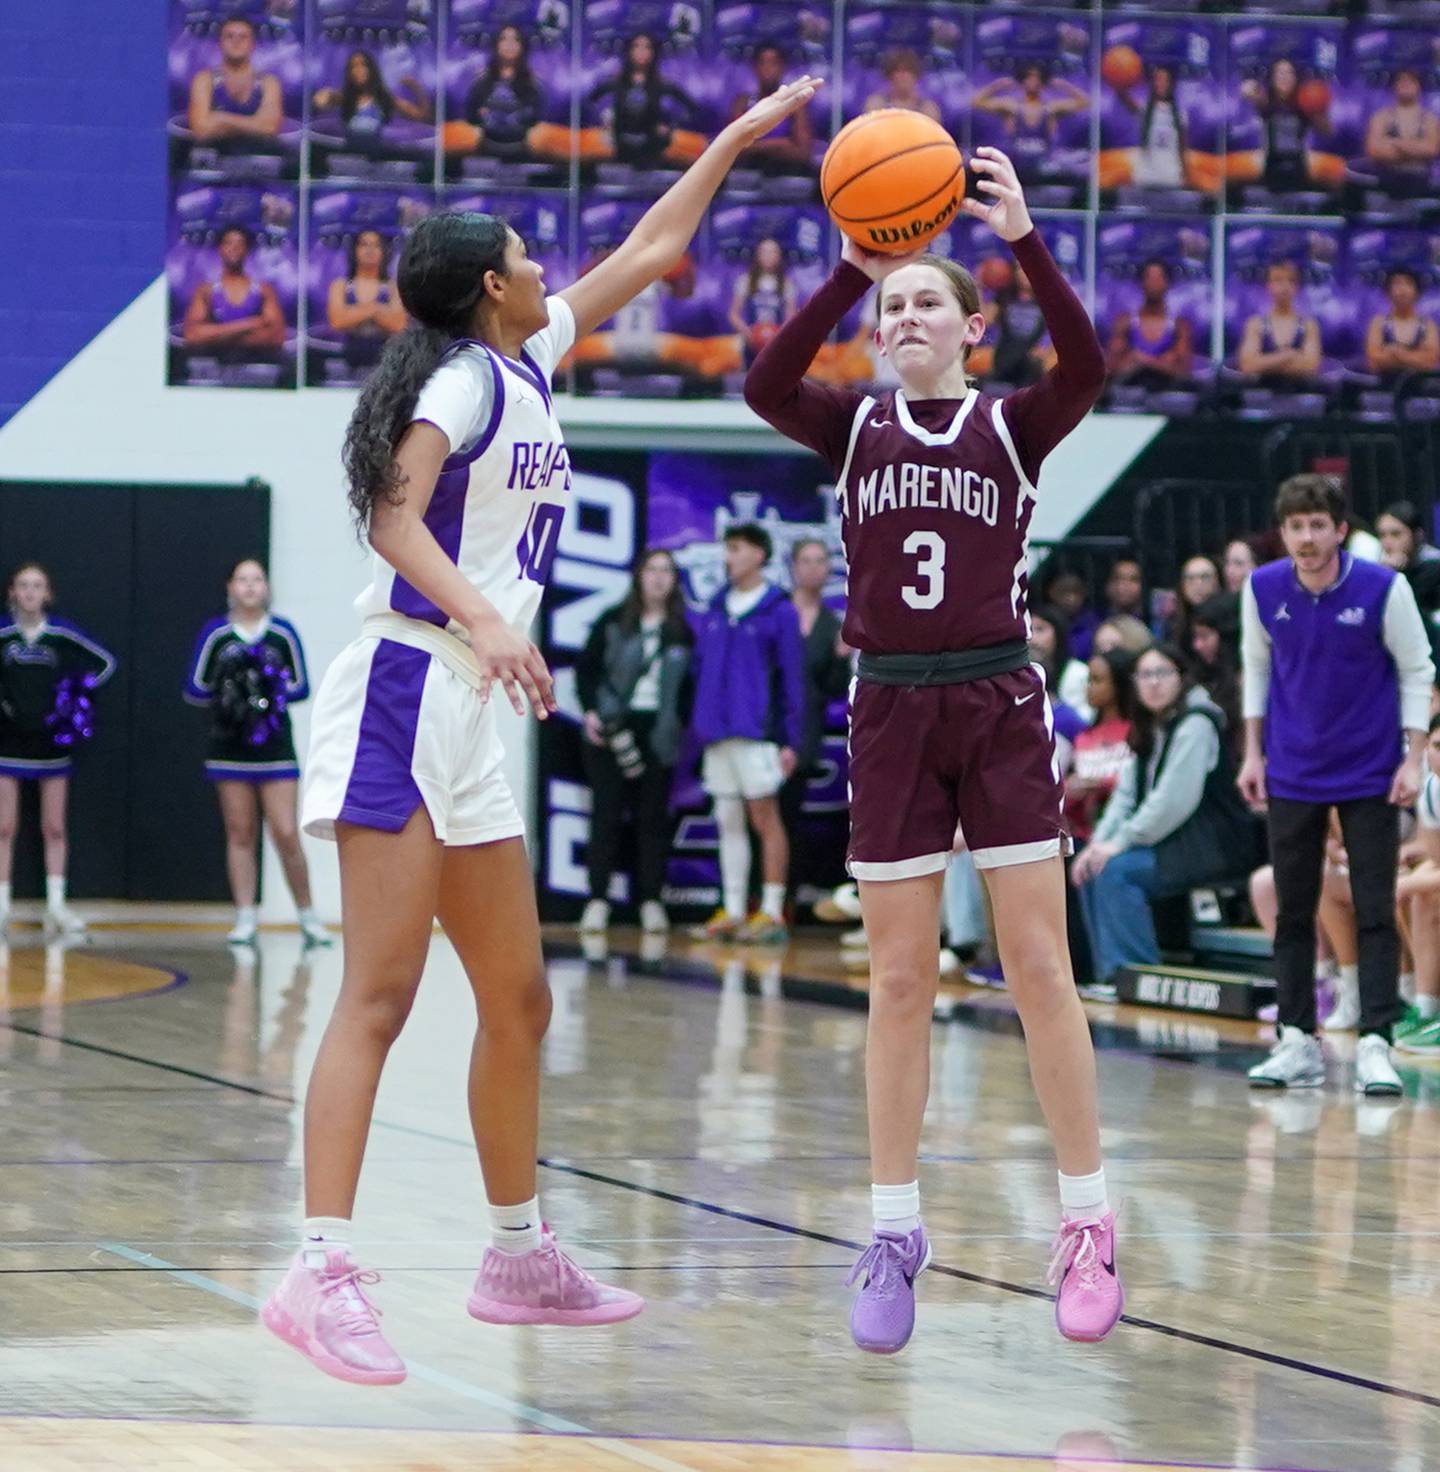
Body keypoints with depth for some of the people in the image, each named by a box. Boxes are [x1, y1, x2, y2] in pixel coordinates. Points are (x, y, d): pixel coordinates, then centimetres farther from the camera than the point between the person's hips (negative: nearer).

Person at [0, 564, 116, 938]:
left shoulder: (63, 634, -2)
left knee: (54, 829, 5)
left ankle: (56, 905, 9)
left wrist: (77, 695, -2)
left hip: (52, 739, 1)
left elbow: (105, 662, 8)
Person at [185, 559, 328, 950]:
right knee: (240, 833, 4)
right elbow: (193, 687, 4)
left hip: (274, 746, -1)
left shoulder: (283, 633, 2)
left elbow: (302, 686, 4)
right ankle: (246, 920, 9)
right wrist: (221, 695, -11)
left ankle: (308, 916, 6)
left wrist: (276, 693, -15)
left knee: (286, 834, -6)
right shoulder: (215, 634, 3)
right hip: (229, 746, 1)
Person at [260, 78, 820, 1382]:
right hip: (406, 691, -9)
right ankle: (322, 1273, -22)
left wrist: (738, 138, 32)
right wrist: (483, 619, -37)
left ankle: (519, 1257, 22)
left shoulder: (526, 363, 18)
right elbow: (396, 518, -21)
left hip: (475, 716, 9)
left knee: (519, 1002, 13)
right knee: (381, 996, -16)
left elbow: (648, 254, 28)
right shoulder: (466, 377, -7)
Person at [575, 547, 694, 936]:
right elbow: (586, 667, 6)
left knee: (653, 816, 1)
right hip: (611, 729, -1)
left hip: (658, 733, 1)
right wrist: (590, 711, -6)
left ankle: (651, 900, 4)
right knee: (607, 813, -1)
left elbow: (691, 683, 8)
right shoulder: (613, 622, 5)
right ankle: (598, 900, 0)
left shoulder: (683, 630, 6)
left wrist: (681, 722, -5)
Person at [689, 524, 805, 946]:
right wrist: (698, 725, 11)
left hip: (756, 733, -6)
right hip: (717, 733, 6)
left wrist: (791, 740, -8)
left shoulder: (778, 611, -3)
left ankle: (772, 912, -2)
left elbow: (792, 677, -4)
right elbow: (699, 668, 17)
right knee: (729, 823, 8)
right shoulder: (714, 610, 14)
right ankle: (732, 912, 11)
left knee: (765, 819, -4)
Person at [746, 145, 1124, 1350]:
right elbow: (767, 385, -14)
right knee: (900, 981, 3)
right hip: (892, 711, 1)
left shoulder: (1014, 427, 3)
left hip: (999, 706, -1)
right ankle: (895, 1235, 9)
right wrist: (848, 271, -25)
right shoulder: (856, 427, 6)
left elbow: (1088, 367, -18)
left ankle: (1088, 1228, 2)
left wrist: (1026, 241, -28)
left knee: (1040, 967, -4)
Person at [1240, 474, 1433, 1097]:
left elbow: (1417, 670, -4)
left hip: (1370, 776, -3)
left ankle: (1375, 1045, -4)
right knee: (1292, 911, 5)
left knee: (1375, 912, -5)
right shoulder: (1263, 589, -4)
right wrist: (1253, 753, 7)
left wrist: (1413, 758, -9)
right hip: (1292, 776, 3)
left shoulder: (1384, 588, -12)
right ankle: (1297, 1044, 12)